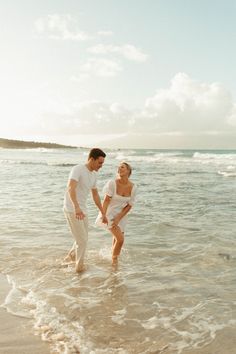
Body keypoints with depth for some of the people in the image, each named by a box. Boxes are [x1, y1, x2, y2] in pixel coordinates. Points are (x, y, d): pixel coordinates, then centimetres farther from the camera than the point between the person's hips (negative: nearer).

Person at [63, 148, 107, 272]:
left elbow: (95, 195, 20)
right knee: (82, 240, -3)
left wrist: (103, 213, 22)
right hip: (72, 210, -8)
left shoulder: (94, 175, 9)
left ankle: (70, 258, 38)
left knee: (83, 239, 17)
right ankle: (79, 267, 15)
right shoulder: (78, 169, -17)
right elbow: (70, 188, -34)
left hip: (82, 210, 8)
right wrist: (76, 207, -48)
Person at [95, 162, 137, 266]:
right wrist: (103, 215, -33)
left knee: (117, 239, 18)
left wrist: (118, 218, -15)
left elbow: (129, 206, -8)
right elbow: (106, 200, -23)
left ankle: (113, 258, 47)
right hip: (110, 213, -5)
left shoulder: (133, 187, -11)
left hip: (121, 215, 5)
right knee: (120, 239, -15)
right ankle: (114, 258, 12)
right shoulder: (112, 183, -21)